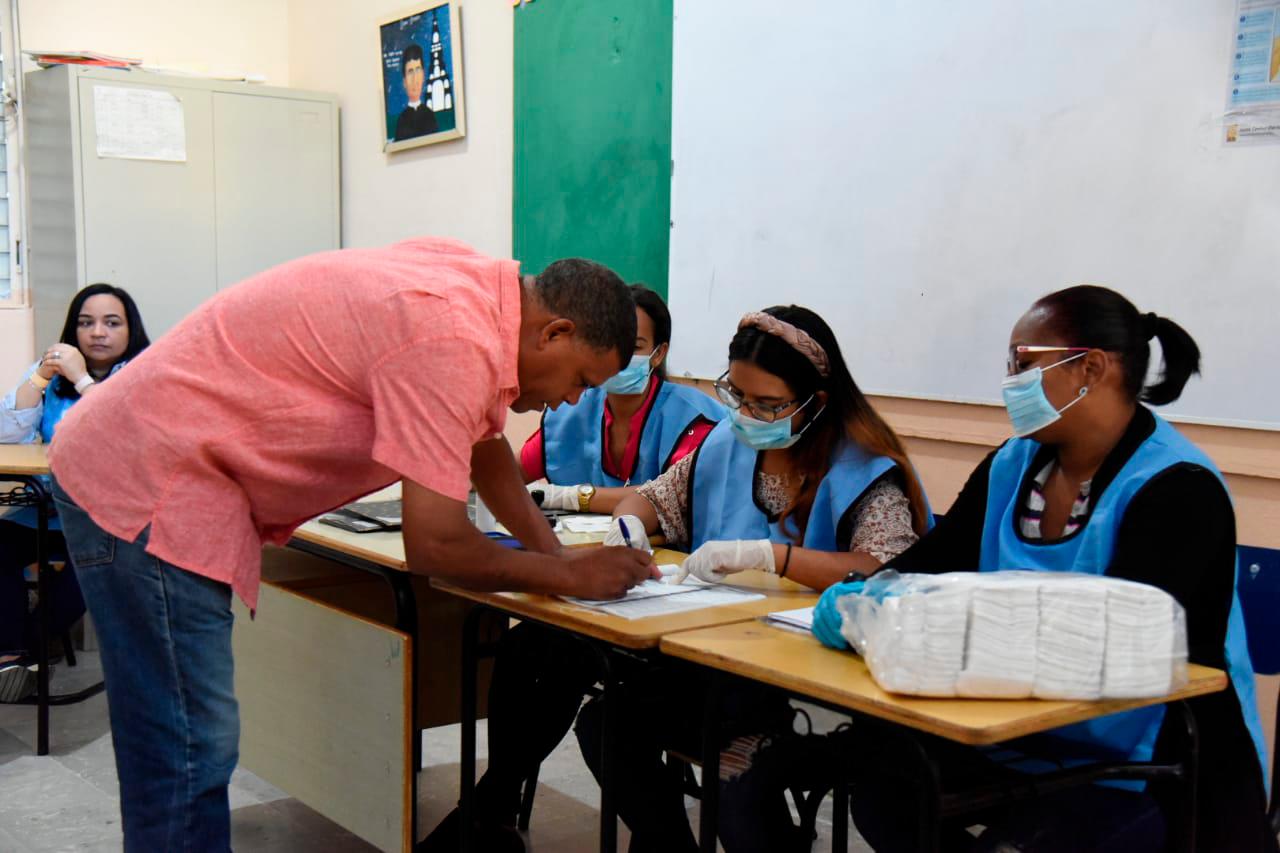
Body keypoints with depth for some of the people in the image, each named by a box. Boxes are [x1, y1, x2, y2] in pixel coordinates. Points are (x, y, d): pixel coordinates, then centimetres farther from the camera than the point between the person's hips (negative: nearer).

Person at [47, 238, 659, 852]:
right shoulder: (449, 339, -25)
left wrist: (553, 551, 10)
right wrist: (571, 576, -9)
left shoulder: (473, 283, 4)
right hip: (144, 483, -10)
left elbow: (485, 444, 19)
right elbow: (435, 546, -23)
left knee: (198, 742, 17)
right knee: (187, 753, -4)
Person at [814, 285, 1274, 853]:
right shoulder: (1013, 465, 5)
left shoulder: (1176, 487, -16)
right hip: (1031, 743, 7)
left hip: (1156, 772, -6)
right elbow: (930, 562, 3)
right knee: (877, 775, -11)